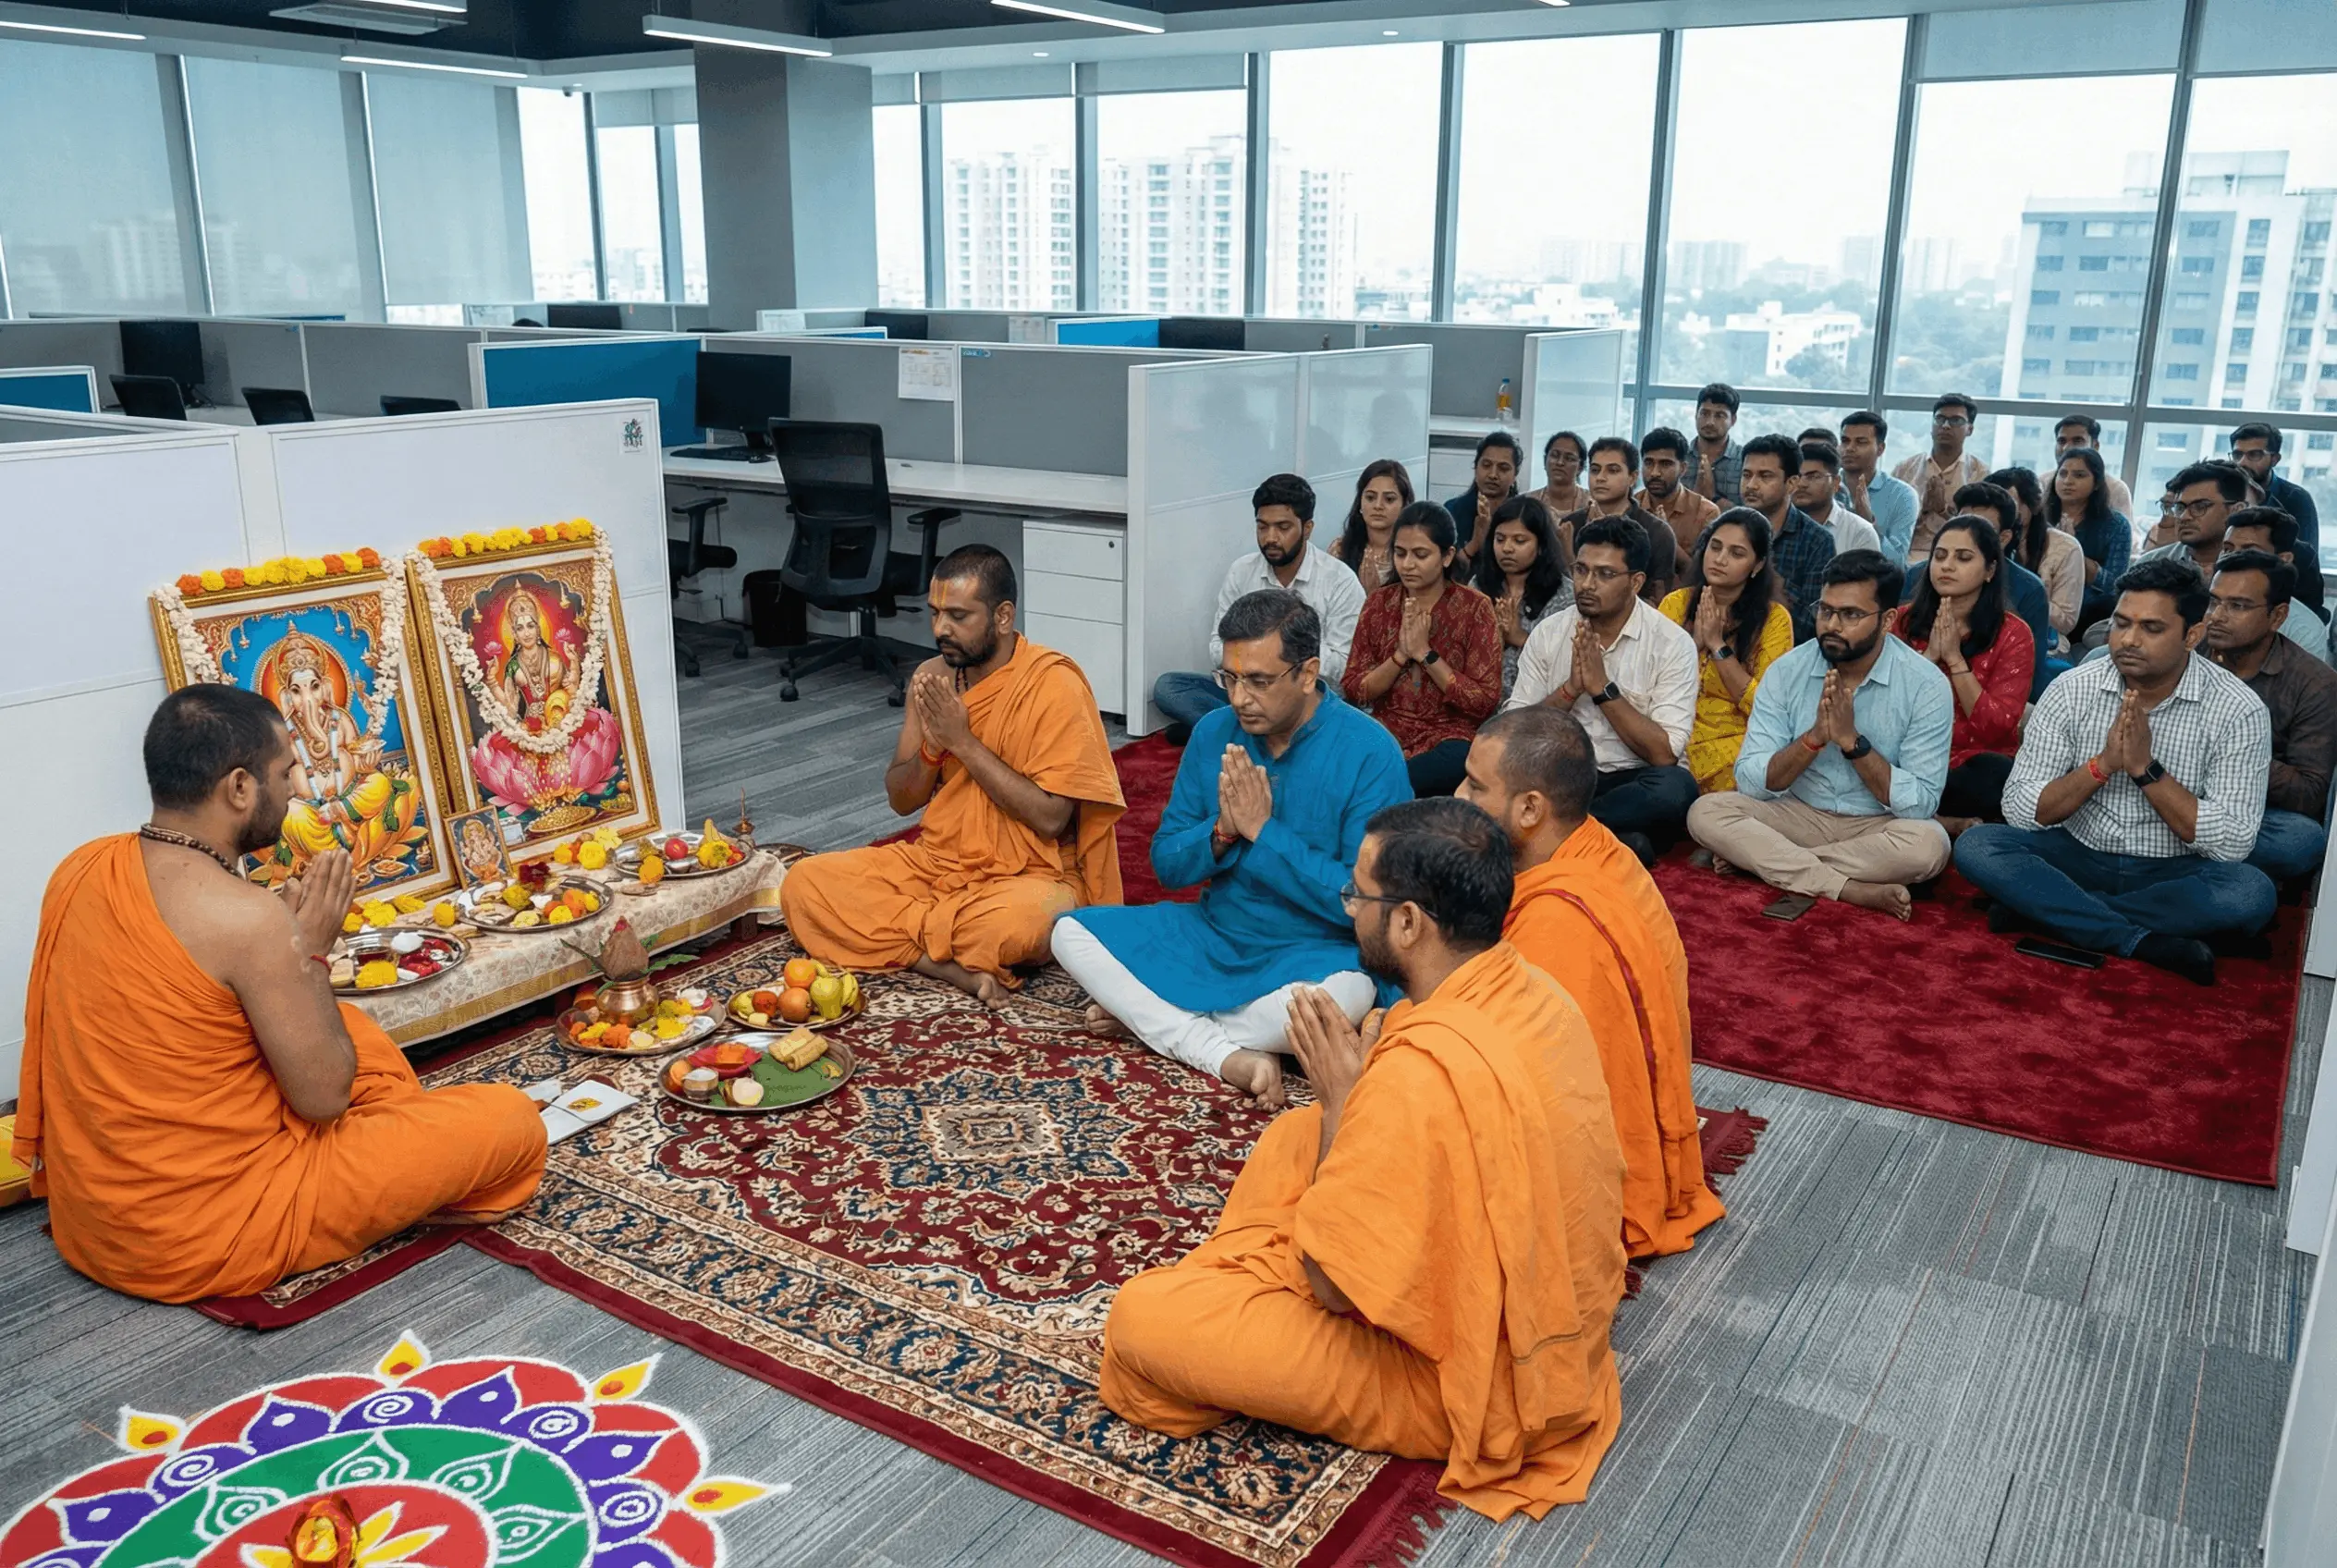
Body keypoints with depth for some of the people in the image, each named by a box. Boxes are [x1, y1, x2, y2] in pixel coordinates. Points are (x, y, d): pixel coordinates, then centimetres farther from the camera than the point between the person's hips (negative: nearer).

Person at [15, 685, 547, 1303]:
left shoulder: (82, 869, -1)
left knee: (348, 1029, 25)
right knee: (513, 1120, -4)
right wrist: (312, 949, -7)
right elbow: (325, 1096, -17)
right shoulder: (249, 917, -25)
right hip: (205, 1243, -9)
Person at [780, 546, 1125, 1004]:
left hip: (1028, 876, -6)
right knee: (803, 884, -13)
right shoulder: (932, 677, 4)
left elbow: (1050, 818, -20)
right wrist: (932, 747, -13)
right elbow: (901, 800, 8)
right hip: (936, 862, 6)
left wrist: (963, 741, -19)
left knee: (1024, 920, -41)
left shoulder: (1053, 684, -14)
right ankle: (957, 967, -19)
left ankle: (904, 934, -12)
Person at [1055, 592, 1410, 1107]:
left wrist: (1263, 830, -20)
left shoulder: (1369, 752, -15)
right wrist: (1222, 832, -18)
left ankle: (1149, 1016, -17)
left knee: (1349, 992, -38)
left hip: (1311, 954, -5)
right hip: (1212, 935, 5)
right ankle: (1230, 1056, -22)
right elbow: (1167, 865, 4)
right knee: (1071, 932, -10)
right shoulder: (1214, 733, 0)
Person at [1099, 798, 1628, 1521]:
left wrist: (1341, 1101, -14)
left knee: (1139, 1318, -10)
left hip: (1472, 1388, -9)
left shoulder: (1423, 1070, -33)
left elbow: (1332, 1280, -22)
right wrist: (1361, 1098, 0)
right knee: (1294, 1136, 16)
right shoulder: (1534, 993, -5)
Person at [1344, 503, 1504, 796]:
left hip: (1449, 740, -3)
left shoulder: (1474, 607, -2)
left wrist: (1425, 653, -13)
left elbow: (1485, 701, -8)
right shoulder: (1379, 603, 8)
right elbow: (1353, 690, 4)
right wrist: (1401, 655, -11)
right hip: (1386, 735, 3)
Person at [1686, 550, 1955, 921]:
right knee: (1707, 812, -22)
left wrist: (1852, 740, -26)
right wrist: (1815, 737, -27)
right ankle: (1853, 890, -26)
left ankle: (1761, 859, -20)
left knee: (1928, 843, -34)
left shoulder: (1926, 685, -12)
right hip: (1798, 816, 2)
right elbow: (1750, 782, -11)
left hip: (1877, 827, -2)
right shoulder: (1787, 671, -6)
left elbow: (1920, 805, -16)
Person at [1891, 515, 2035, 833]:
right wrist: (1929, 656, -13)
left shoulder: (2013, 634, 0)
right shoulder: (1904, 620, 7)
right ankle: (1950, 823, -18)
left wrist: (1955, 658, -13)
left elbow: (1997, 728, -10)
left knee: (1996, 776, -38)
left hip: (1975, 764, -1)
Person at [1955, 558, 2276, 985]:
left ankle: (2044, 906, -21)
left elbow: (2232, 844, -17)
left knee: (2252, 893, -32)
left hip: (2173, 873, -1)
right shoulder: (2073, 689, -7)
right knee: (1977, 846, -24)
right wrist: (2103, 764, -24)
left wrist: (2145, 767, -24)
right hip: (2079, 857, 1)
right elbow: (2020, 810, -10)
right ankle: (2147, 944, -26)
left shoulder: (2238, 710, -11)